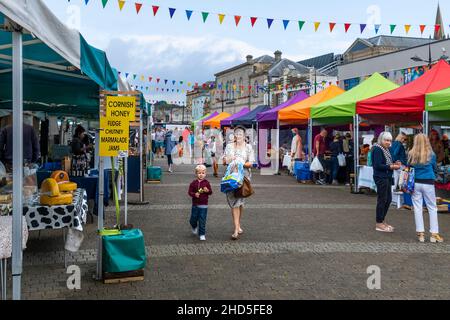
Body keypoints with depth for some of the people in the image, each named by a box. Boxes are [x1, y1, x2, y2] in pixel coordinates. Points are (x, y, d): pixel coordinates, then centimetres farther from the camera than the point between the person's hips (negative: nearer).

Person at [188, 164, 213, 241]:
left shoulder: (206, 183, -1)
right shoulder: (193, 183, -1)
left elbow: (211, 192, 2)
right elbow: (190, 192, -1)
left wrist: (207, 191, -20)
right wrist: (194, 194, -20)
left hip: (203, 205, -1)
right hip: (195, 204, 1)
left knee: (202, 220, -1)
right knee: (193, 219, 10)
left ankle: (202, 234, 9)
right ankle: (194, 227, 44)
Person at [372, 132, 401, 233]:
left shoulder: (386, 149, 15)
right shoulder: (377, 149, -14)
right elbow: (378, 165, -20)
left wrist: (395, 164, 3)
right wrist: (391, 166, -21)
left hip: (387, 177, 10)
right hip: (380, 178, -10)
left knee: (388, 199, 14)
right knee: (382, 200, -3)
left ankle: (382, 220, 26)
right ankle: (379, 224, 6)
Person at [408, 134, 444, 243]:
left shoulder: (411, 154, -3)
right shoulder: (431, 154, -4)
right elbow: (435, 168, 10)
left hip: (415, 183, 1)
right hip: (428, 183, -1)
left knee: (418, 208, 8)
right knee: (432, 208, 8)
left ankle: (420, 233, 9)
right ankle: (434, 234, 8)